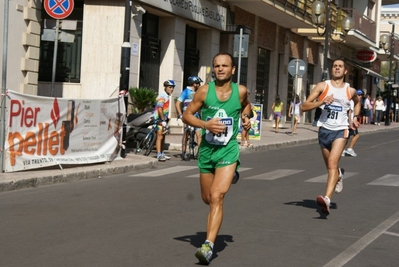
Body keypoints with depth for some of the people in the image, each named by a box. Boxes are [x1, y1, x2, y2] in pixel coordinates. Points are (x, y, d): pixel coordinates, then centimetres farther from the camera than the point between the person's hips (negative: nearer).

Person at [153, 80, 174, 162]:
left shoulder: (167, 96, 13)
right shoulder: (162, 96, -16)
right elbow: (160, 109, -23)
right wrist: (163, 120, -23)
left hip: (164, 119, 10)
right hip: (159, 119, -10)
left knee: (163, 137, 15)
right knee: (160, 136, -13)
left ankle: (162, 154, 23)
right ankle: (159, 155, -16)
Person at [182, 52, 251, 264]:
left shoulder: (240, 91, -3)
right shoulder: (204, 91, -6)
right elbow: (186, 115, 0)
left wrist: (245, 117, 0)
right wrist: (205, 124, -17)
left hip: (228, 151, -2)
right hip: (207, 150, 3)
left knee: (217, 197, -19)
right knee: (207, 198, 18)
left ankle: (209, 245, -22)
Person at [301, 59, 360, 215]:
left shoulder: (350, 90, 5)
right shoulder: (322, 86, 0)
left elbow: (357, 102, 30)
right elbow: (304, 106, -5)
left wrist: (355, 117, 13)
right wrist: (321, 102, -21)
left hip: (341, 130, -2)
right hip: (324, 130, 2)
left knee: (332, 163, -22)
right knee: (329, 166, 16)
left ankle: (327, 199, -34)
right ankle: (339, 175, 53)